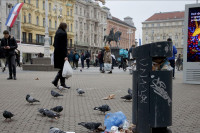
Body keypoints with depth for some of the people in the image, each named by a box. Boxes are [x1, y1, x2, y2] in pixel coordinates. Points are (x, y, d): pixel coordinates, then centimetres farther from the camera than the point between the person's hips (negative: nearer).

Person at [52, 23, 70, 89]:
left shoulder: (57, 33, 14)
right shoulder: (63, 33, -12)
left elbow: (55, 44, 17)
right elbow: (64, 45, -17)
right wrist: (65, 56, -19)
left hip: (57, 53, 8)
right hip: (61, 53, -8)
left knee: (61, 68, 15)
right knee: (63, 68, -1)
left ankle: (55, 81, 12)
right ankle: (62, 84, 4)